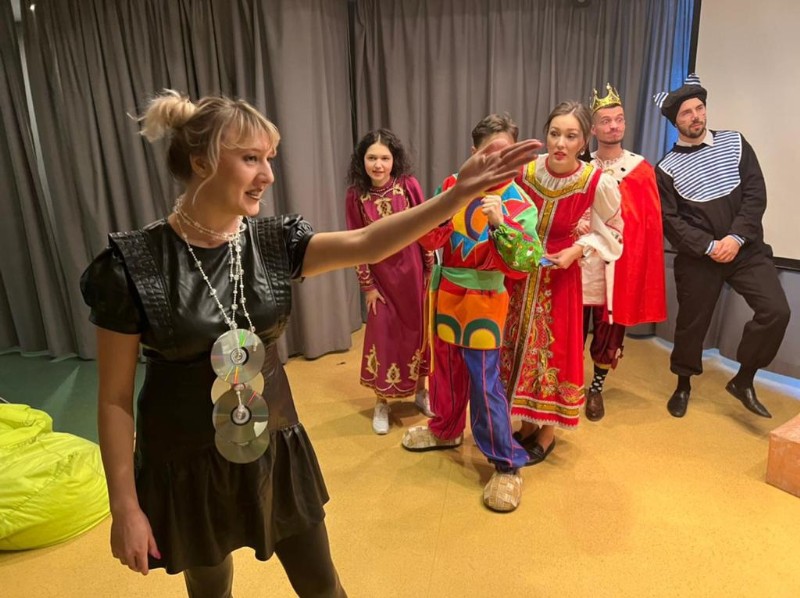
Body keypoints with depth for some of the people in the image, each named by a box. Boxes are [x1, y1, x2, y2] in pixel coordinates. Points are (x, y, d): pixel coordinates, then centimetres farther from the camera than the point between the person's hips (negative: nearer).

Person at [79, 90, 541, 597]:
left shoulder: (273, 242, -7)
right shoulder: (135, 263, -17)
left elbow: (366, 245, -20)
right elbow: (115, 396, -12)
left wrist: (460, 194, -31)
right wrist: (125, 507, -9)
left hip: (274, 450, 3)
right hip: (185, 467, -2)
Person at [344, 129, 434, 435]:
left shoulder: (409, 185, -11)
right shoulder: (355, 196, -10)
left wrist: (430, 269, -1)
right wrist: (367, 285, -4)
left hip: (413, 272, 1)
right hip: (381, 276, 0)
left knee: (418, 328, 12)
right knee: (383, 335, 5)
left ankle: (420, 391, 33)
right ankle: (381, 403, 23)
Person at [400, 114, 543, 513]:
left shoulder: (519, 204, -11)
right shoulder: (454, 184, 0)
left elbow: (523, 265, -21)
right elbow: (429, 239, -1)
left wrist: (500, 222, -34)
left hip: (482, 302, -5)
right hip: (443, 293, 5)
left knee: (484, 382, -3)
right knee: (445, 369, 20)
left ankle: (507, 463, 13)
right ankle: (445, 430, 43)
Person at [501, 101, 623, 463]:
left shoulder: (598, 183, -17)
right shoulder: (525, 170, -11)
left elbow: (611, 231, -2)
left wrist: (577, 251, -15)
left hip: (559, 275, -3)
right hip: (519, 271, 3)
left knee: (554, 350, 7)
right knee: (518, 347, 11)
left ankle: (547, 433, 28)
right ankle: (527, 425, 32)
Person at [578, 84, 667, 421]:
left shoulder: (641, 169, 2)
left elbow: (650, 225, -1)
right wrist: (575, 223, -10)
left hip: (620, 265, -1)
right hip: (581, 262, 1)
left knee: (609, 332, 7)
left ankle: (597, 388, 27)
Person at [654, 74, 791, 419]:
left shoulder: (734, 142, 5)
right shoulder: (666, 168, -1)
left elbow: (756, 194, -1)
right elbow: (670, 221, -7)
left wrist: (736, 238, -14)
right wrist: (709, 247, -17)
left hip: (746, 248, 2)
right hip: (698, 258, -1)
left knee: (776, 311, -14)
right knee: (692, 322, 7)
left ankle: (743, 381, 5)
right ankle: (683, 386, 29)